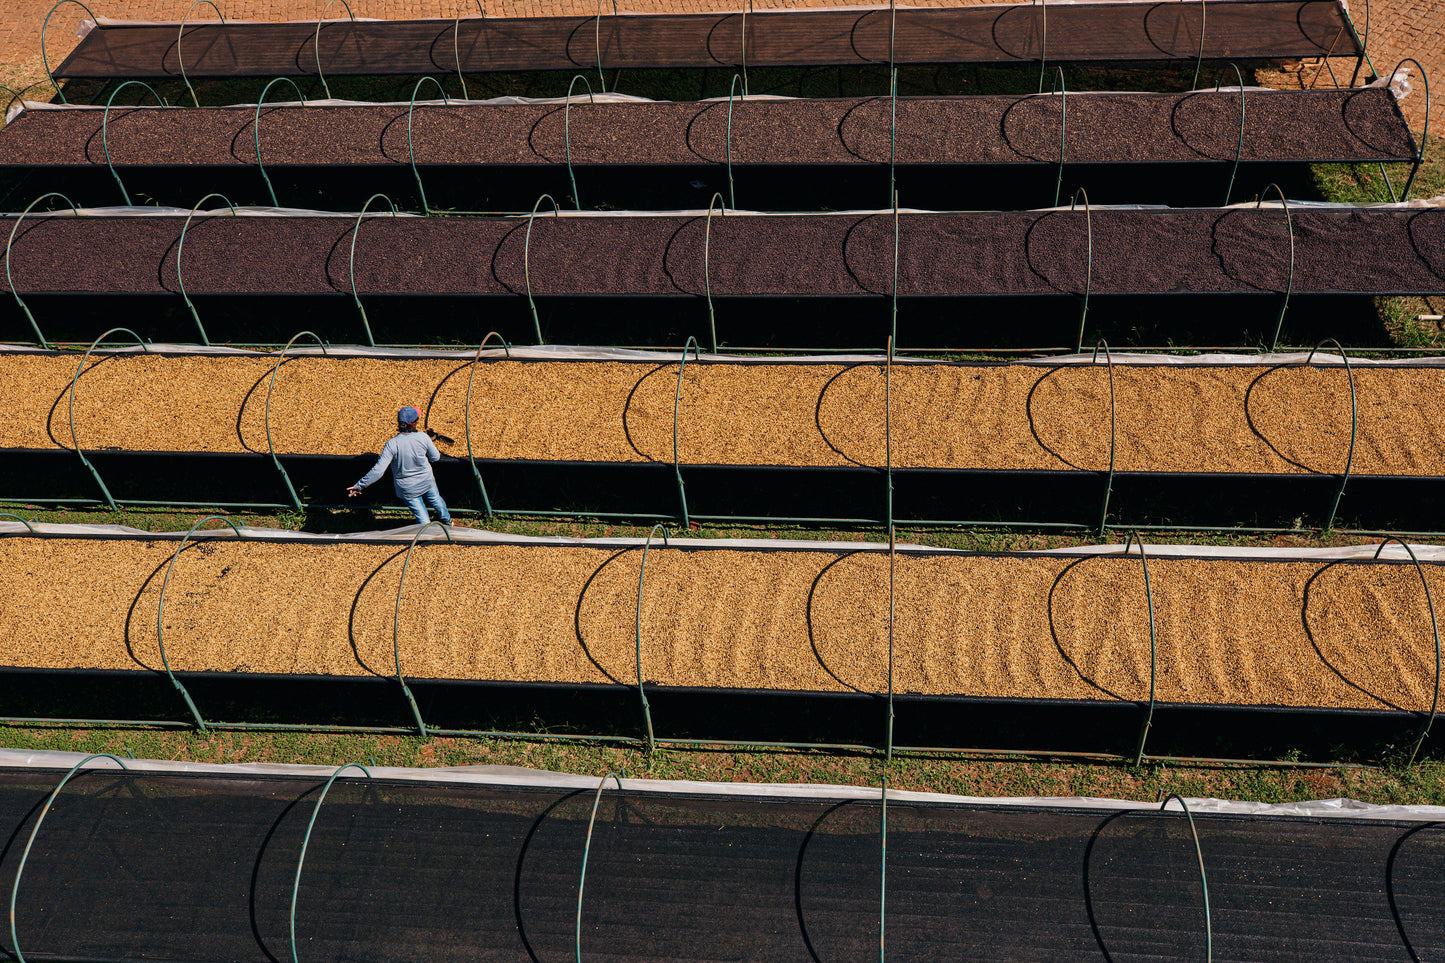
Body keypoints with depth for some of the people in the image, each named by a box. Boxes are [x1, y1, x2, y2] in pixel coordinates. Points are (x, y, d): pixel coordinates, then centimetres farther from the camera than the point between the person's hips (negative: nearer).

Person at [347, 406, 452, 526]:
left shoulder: (392, 444, -27)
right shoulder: (422, 437, -22)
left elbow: (378, 470, -29)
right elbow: (435, 457, -7)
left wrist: (359, 485, -21)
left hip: (407, 488, -3)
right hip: (427, 482, 3)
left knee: (422, 517, 15)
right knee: (435, 499, 33)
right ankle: (447, 520, 59)